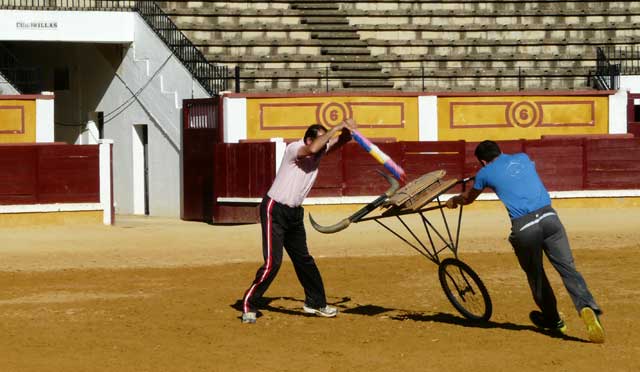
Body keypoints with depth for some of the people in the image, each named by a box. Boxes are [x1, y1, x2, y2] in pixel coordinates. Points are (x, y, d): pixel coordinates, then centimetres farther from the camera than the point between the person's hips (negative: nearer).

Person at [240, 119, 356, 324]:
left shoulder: (320, 150, 3)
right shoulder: (294, 149, -20)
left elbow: (341, 140, -2)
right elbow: (312, 149, -40)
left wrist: (347, 130, -25)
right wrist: (337, 127, -34)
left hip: (295, 214, 8)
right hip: (275, 210, -8)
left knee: (303, 259, 17)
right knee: (272, 261, -13)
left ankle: (315, 303, 28)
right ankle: (249, 305, -4)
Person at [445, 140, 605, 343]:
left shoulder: (485, 173, 14)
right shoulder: (522, 158, 25)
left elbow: (468, 198, 34)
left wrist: (453, 201, 57)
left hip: (523, 226, -2)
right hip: (548, 217, 2)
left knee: (535, 274, 17)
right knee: (567, 268, -1)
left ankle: (553, 320, 32)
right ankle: (587, 307, -24)